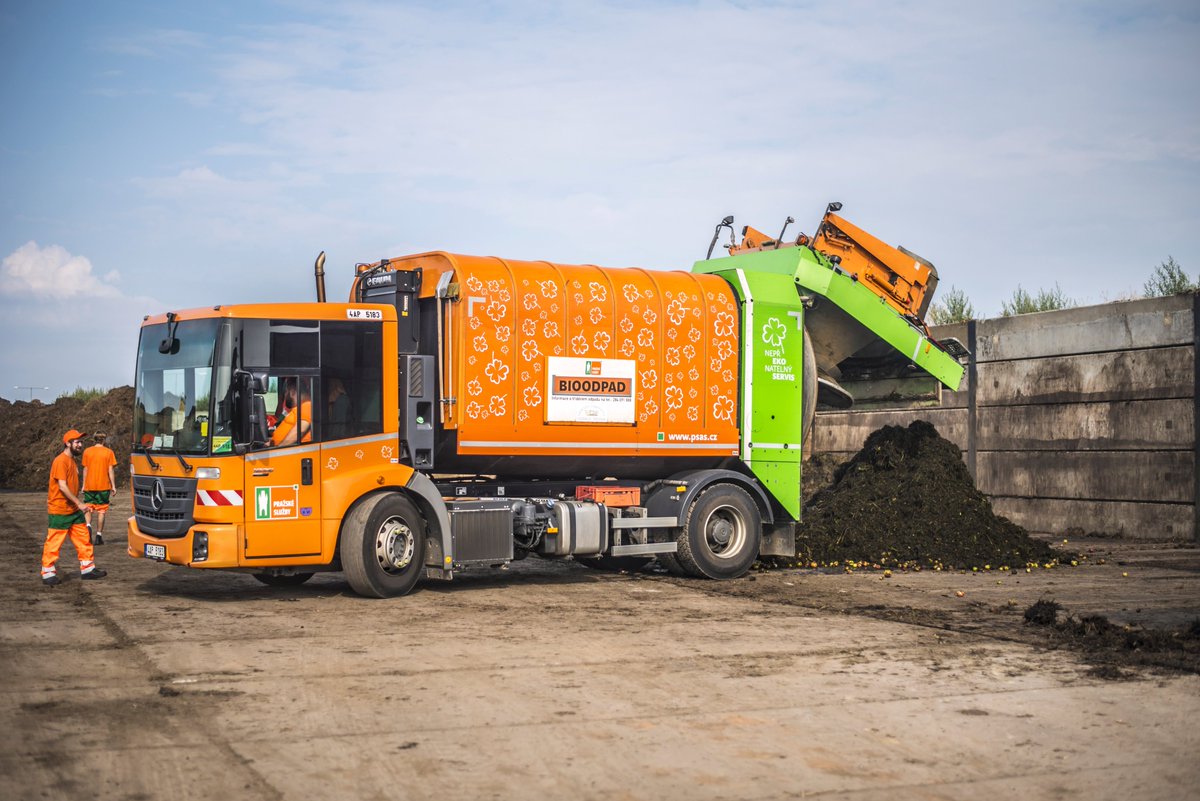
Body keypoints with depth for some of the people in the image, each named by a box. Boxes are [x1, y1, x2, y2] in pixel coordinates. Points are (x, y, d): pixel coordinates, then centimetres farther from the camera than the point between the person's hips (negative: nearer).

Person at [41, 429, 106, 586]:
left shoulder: (71, 461, 14)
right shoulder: (60, 461, -16)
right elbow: (62, 486, -22)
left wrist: (78, 504, 16)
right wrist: (79, 503, -22)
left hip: (74, 510, 9)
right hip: (60, 511, -9)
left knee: (84, 539, 10)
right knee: (54, 543, -1)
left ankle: (87, 569, 16)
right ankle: (48, 574, 6)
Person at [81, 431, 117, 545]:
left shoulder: (87, 452, 2)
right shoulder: (109, 452, -3)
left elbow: (85, 470, 4)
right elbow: (110, 470, -5)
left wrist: (83, 485, 12)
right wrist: (113, 486, 1)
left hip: (89, 486, 1)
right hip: (103, 486, -1)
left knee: (88, 508, 11)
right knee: (101, 511, 5)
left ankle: (88, 525, -16)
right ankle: (98, 535, 5)